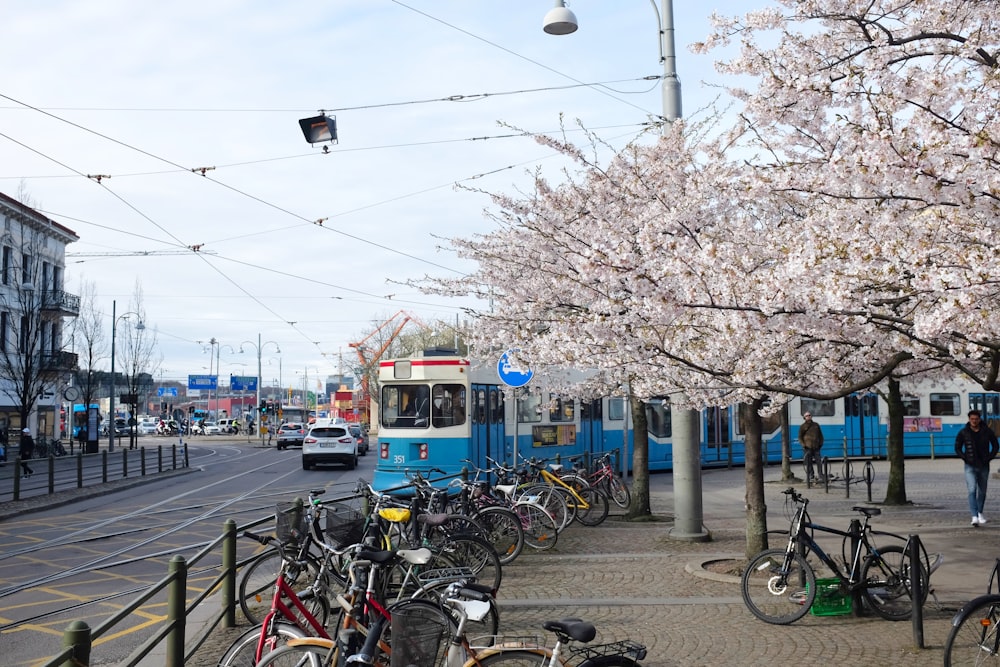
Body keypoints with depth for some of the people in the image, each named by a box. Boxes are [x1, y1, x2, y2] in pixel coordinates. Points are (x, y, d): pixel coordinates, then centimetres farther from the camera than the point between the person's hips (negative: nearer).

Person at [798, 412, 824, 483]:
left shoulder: (816, 425, 14)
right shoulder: (803, 426, 4)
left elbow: (820, 435, 21)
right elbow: (800, 437, 4)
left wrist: (821, 443, 9)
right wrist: (803, 445, -8)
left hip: (816, 447, 3)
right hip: (807, 448, -3)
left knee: (818, 462, 0)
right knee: (809, 463, -2)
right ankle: (811, 477, 2)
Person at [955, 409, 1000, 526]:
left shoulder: (987, 431, 0)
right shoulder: (963, 433, -4)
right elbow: (957, 448, 5)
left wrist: (989, 458, -1)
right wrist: (966, 459, -7)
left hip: (984, 466, 2)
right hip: (970, 467, -2)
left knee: (982, 491, 12)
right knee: (972, 490, -13)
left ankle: (980, 513, 31)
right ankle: (974, 517, -18)